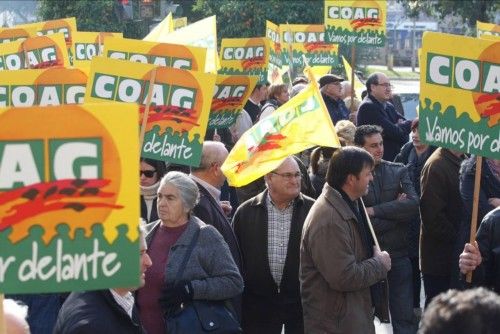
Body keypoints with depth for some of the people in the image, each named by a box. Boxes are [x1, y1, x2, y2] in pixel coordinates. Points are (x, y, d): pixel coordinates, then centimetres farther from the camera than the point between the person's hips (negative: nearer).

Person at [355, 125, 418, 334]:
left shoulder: (398, 171, 4)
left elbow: (413, 204, -12)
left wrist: (375, 210, -15)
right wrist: (396, 210, -10)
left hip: (397, 254, 2)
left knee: (404, 317, 5)